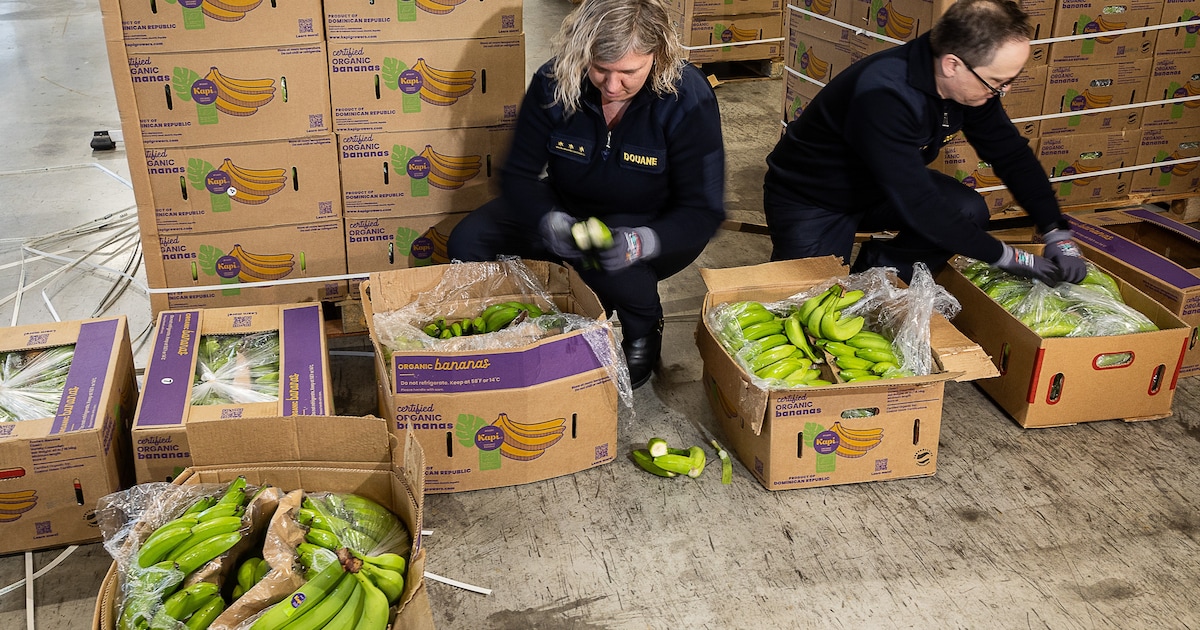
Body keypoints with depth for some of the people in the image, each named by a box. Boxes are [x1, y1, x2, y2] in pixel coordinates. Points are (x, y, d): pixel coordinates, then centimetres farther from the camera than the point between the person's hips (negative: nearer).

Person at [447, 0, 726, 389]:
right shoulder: (553, 83, -19)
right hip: (569, 210, 4)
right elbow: (519, 175, -12)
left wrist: (639, 242, -43)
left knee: (612, 269, -37)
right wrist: (550, 223, -35)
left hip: (652, 226, -3)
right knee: (467, 243, -13)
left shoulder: (687, 99, -26)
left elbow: (703, 212, -23)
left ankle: (644, 331, -1)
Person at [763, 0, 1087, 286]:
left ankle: (873, 270, -1)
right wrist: (1005, 257, -29)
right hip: (809, 201, -6)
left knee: (970, 211, -15)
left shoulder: (970, 81, -13)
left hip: (878, 192, 7)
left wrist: (1056, 232, -12)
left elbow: (1012, 153, -2)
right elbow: (919, 205, -38)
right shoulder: (883, 95, -38)